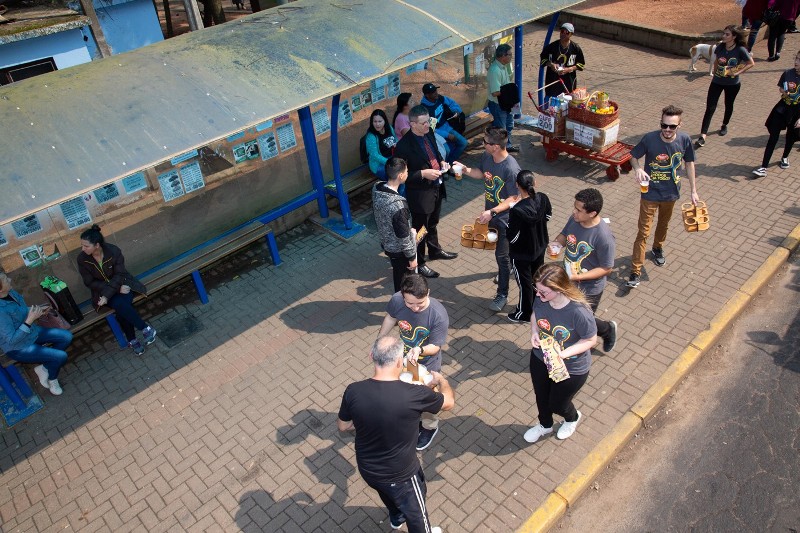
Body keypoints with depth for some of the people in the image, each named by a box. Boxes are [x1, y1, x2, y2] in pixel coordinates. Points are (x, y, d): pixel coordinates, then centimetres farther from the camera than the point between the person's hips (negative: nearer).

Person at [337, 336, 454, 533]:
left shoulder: (353, 391, -22)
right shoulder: (414, 394, -31)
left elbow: (343, 426, -3)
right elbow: (449, 402, -10)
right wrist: (441, 379, 10)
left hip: (367, 469, 5)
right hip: (401, 474, -4)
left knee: (388, 493, 38)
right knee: (415, 511, 27)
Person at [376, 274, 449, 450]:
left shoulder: (439, 315, -37)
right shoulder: (397, 300, -27)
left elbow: (435, 346, -25)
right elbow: (390, 318, -4)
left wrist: (419, 350, -46)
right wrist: (379, 341, 7)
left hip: (427, 366, -3)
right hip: (404, 360, 4)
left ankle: (429, 427, 54)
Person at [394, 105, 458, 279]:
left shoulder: (428, 134, -3)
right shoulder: (404, 145, -27)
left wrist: (441, 162, -5)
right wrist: (423, 173, -28)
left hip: (436, 187, 8)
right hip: (420, 193, -8)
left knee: (433, 224, 29)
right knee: (420, 229, 11)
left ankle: (435, 250, 52)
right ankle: (419, 264, 30)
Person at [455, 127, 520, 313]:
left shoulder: (511, 168, -32)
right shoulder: (487, 156, -10)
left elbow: (512, 199, -25)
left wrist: (492, 212, -32)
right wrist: (466, 169, -8)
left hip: (505, 217, -7)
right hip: (491, 213, 7)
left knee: (501, 254, 1)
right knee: (501, 247, 28)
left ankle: (502, 294, 15)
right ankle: (507, 268, 57)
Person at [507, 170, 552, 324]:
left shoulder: (517, 211, -35)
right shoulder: (543, 198, -16)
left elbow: (512, 238, -24)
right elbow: (548, 216, 4)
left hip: (521, 254, -6)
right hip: (540, 247, 6)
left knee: (525, 283, 15)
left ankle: (524, 314, 37)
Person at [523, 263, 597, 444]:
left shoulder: (579, 312, -36)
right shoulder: (541, 299, -20)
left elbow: (590, 340, -21)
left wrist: (564, 353, -31)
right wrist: (534, 331, -16)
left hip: (571, 369, -5)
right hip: (540, 359, 5)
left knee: (557, 404, 19)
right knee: (541, 396, 27)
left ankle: (573, 418, 57)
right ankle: (545, 425, 60)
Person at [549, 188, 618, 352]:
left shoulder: (604, 237, -32)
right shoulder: (574, 219, -13)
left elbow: (606, 269, -22)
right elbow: (564, 235, 7)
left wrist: (578, 277, -30)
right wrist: (556, 243, -15)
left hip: (588, 289, -6)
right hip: (568, 281, 6)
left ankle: (608, 329, 47)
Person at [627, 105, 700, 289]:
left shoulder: (684, 140, -14)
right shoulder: (650, 139, -22)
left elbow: (689, 163, 1)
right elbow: (633, 156, -6)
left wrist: (694, 190, 5)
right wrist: (638, 168, -29)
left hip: (671, 193, 3)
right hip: (650, 193, -3)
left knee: (664, 224, 26)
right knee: (643, 232, -2)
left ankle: (658, 248, 56)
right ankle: (635, 271, 6)